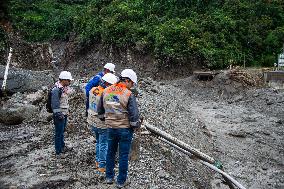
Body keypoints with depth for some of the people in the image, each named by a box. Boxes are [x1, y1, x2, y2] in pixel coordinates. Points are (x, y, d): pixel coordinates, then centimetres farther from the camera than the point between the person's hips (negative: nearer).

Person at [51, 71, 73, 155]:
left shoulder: (64, 88, 10)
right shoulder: (56, 89, -19)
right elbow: (55, 104, -22)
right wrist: (58, 115, -22)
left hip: (64, 114, 9)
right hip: (59, 115, -9)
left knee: (62, 131, 21)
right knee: (59, 133, 1)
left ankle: (62, 146, 36)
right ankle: (58, 151, 12)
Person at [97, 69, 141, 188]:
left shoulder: (106, 91, 0)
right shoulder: (129, 94, -17)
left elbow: (100, 110, 9)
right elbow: (134, 115, -18)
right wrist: (136, 125, 0)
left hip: (110, 128, 5)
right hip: (125, 129, -4)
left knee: (110, 152, 20)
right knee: (123, 155, 9)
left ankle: (109, 177, 33)